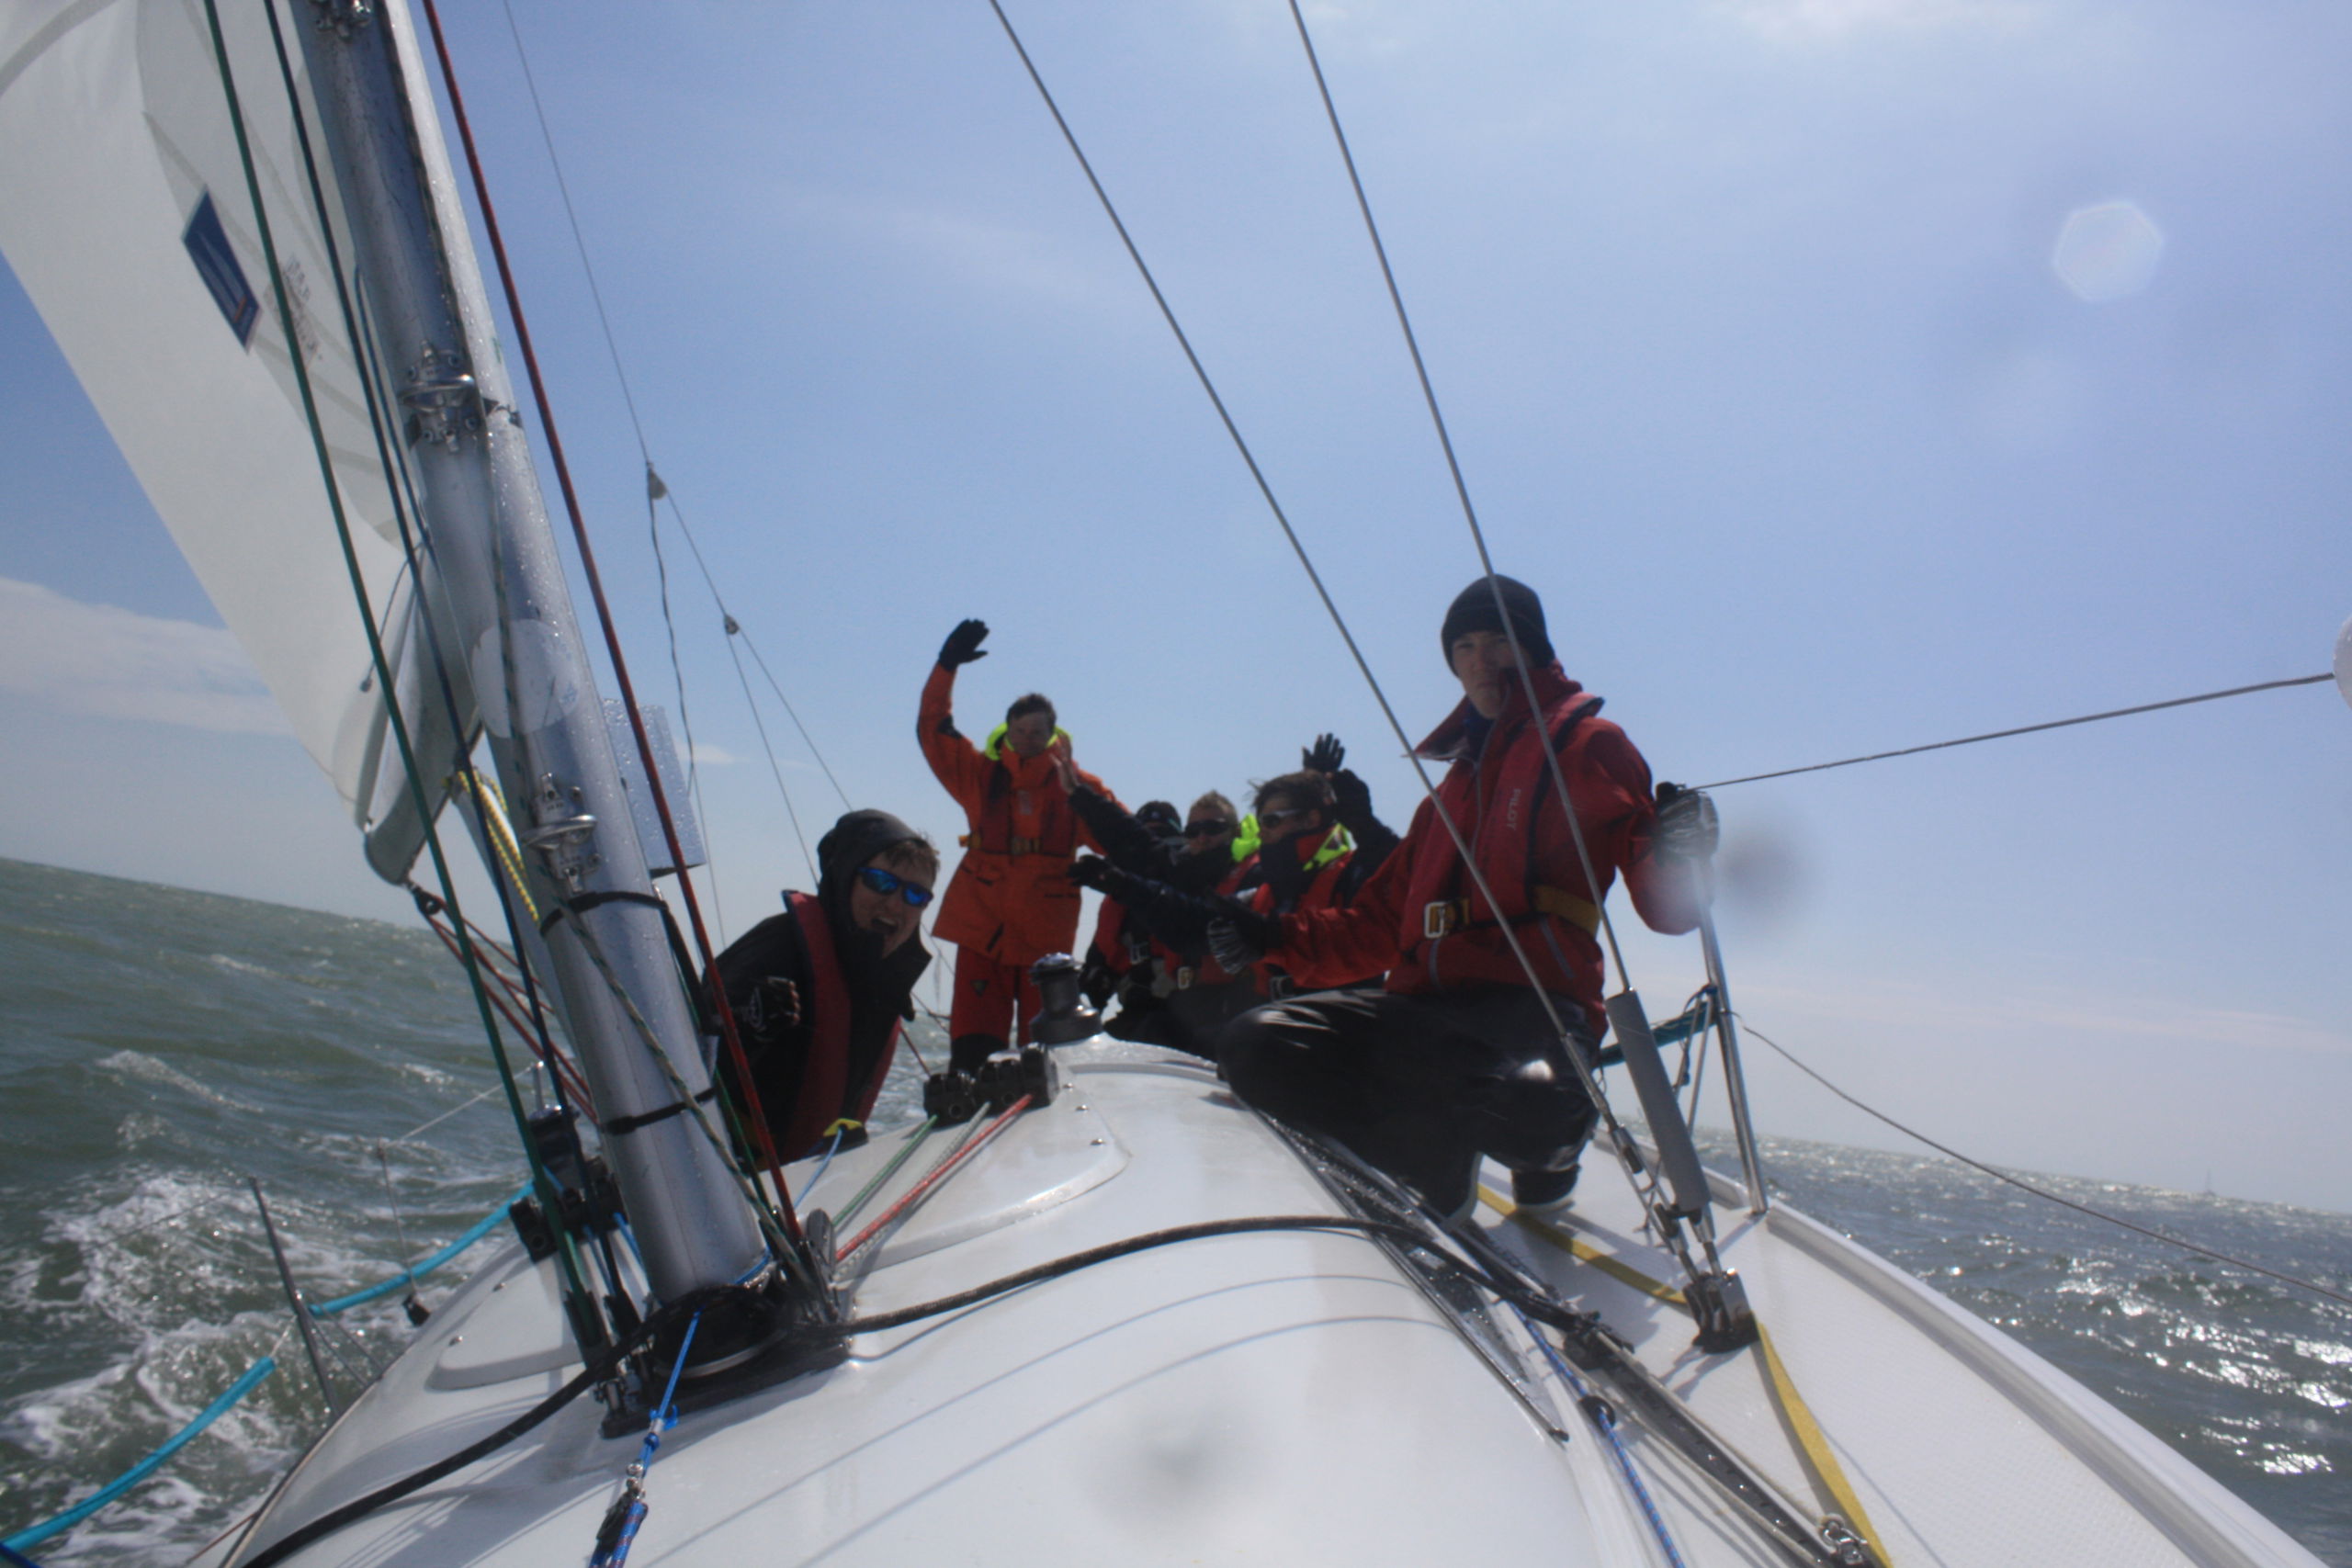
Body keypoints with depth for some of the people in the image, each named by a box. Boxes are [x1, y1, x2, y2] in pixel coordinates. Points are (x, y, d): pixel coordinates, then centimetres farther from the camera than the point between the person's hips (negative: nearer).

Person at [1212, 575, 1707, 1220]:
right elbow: (1386, 921, 31)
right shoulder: (1454, 785, 29)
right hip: (1426, 1007, 6)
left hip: (1532, 1004, -5)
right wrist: (1281, 936, 19)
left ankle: (1548, 1151, 1)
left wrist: (1677, 853, -25)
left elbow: (1663, 905, -2)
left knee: (1530, 1103, -41)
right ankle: (1438, 1158, 0)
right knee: (1254, 1044, -17)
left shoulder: (1588, 744, 8)